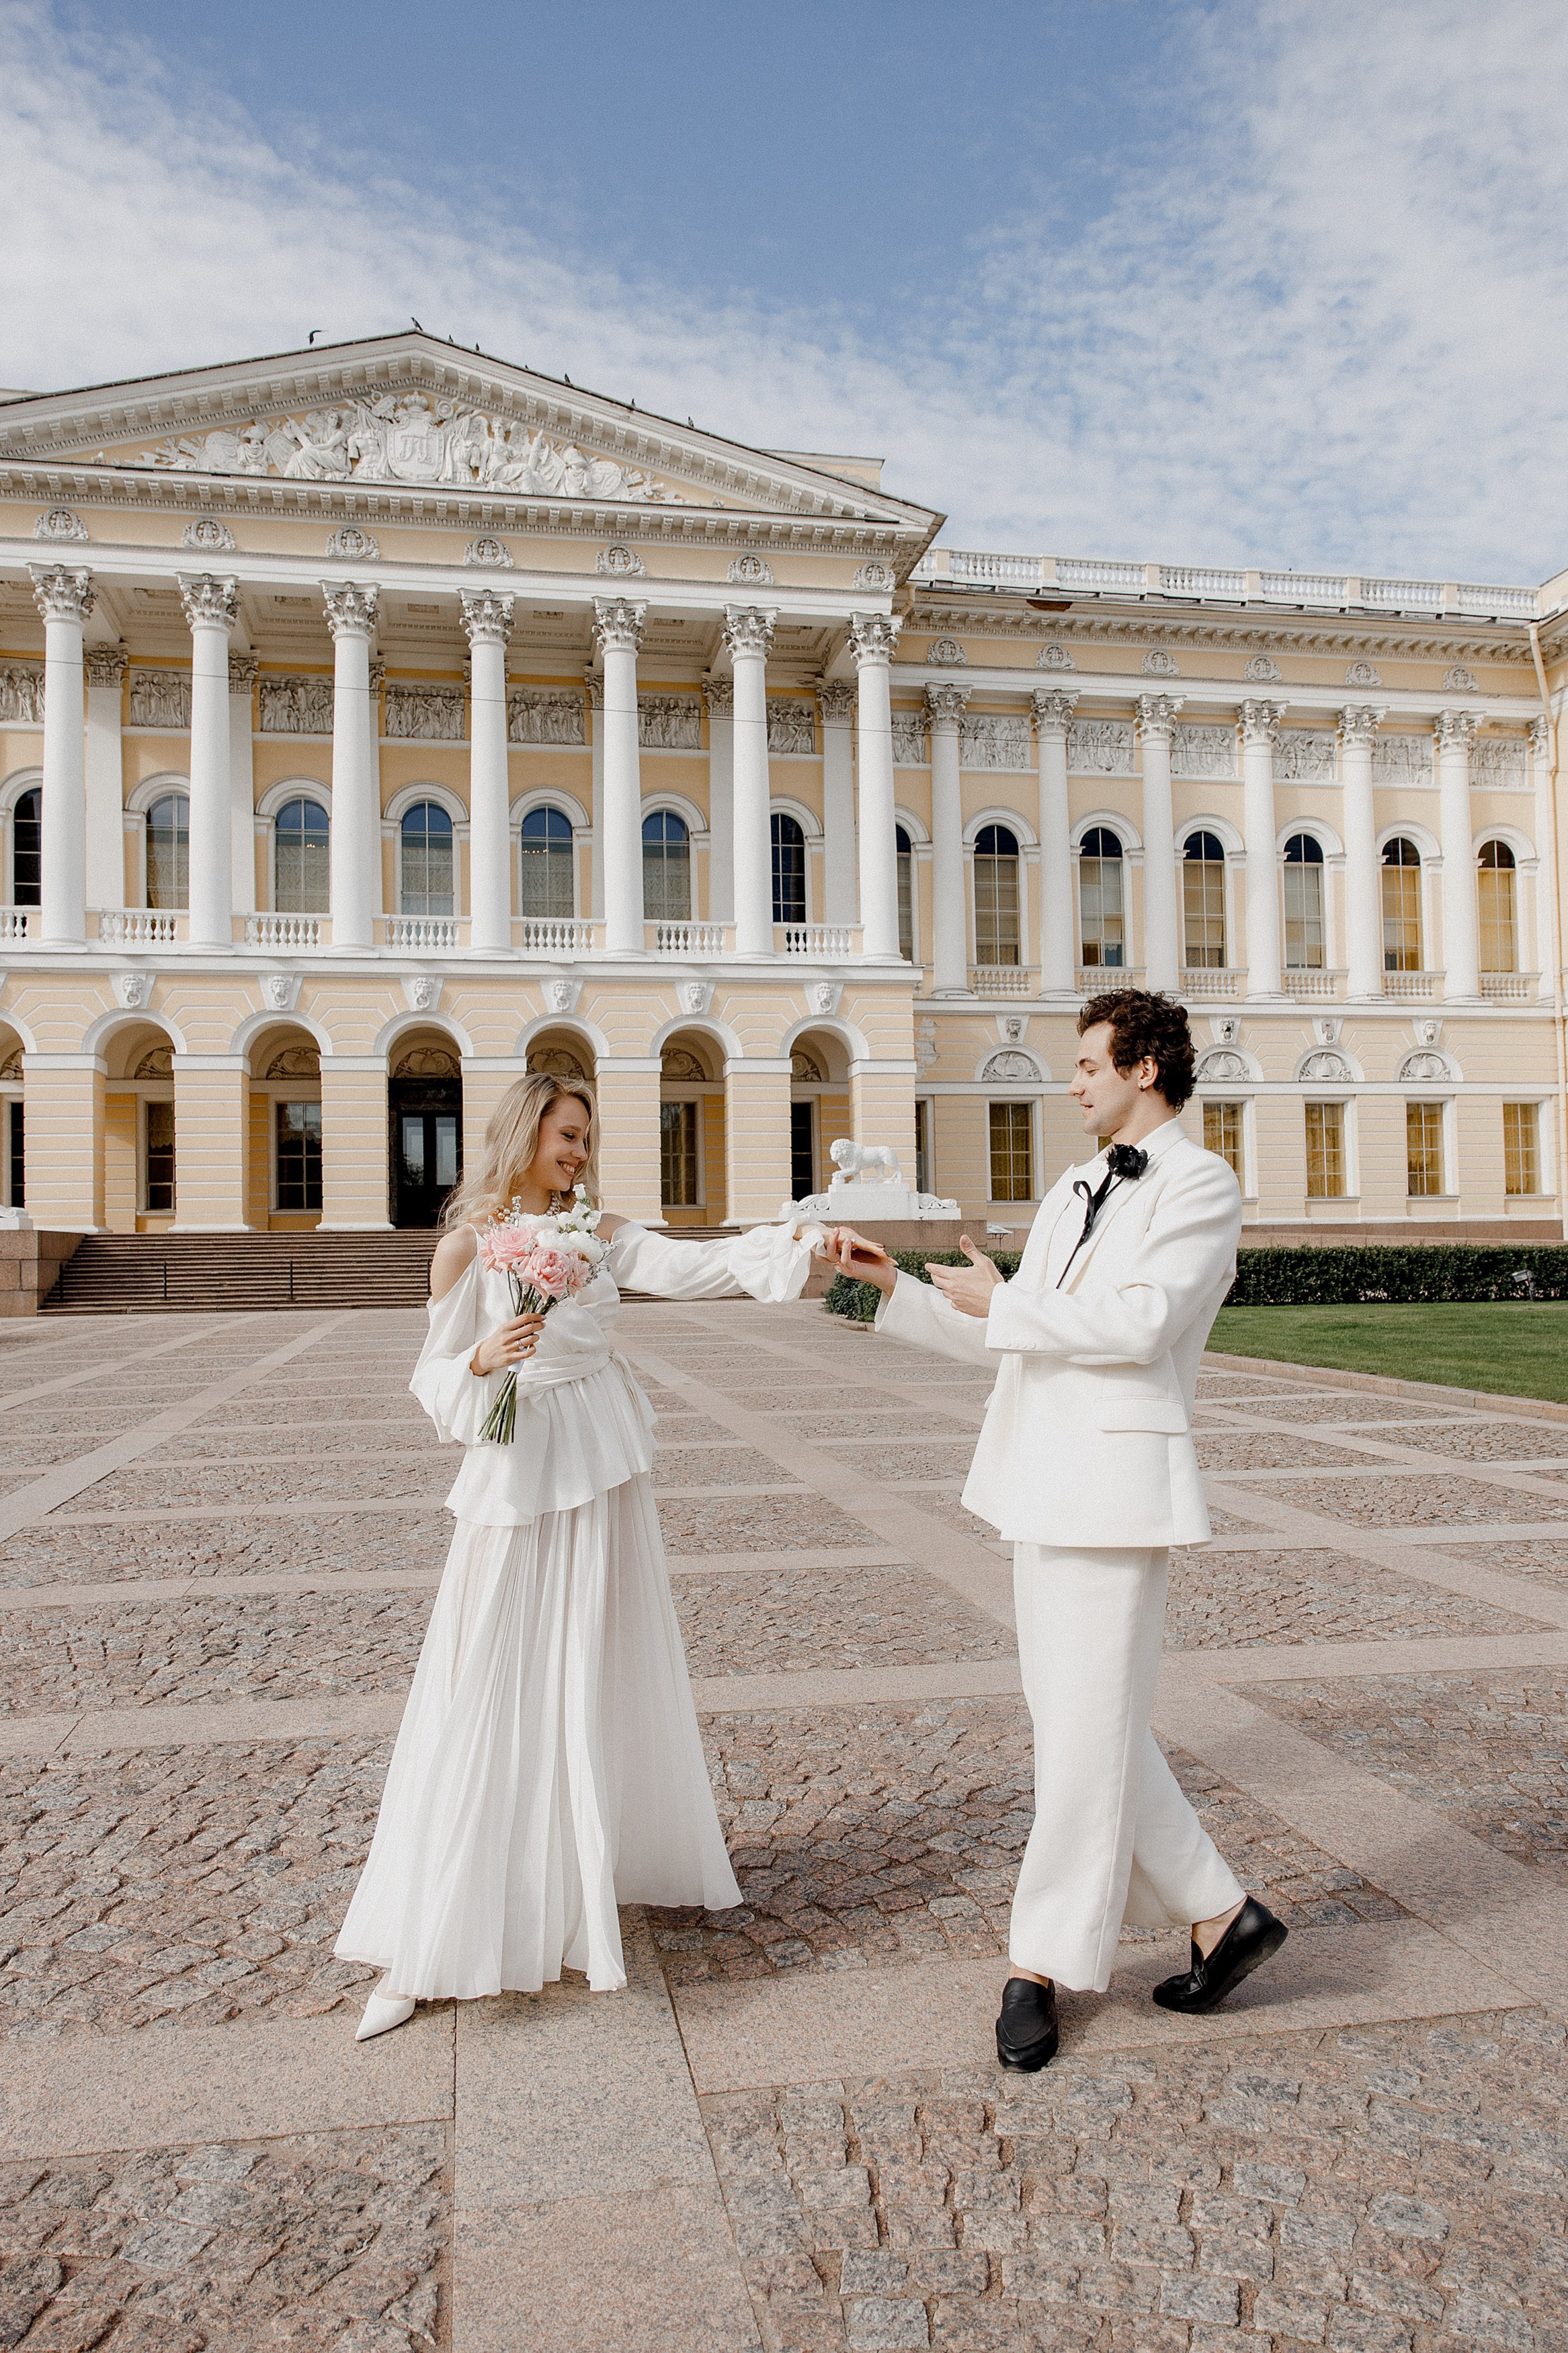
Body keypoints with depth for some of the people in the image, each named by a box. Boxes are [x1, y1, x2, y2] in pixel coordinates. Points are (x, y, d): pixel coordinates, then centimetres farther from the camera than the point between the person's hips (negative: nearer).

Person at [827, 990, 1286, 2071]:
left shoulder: (1201, 1183, -6)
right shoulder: (1072, 1195, 18)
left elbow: (1141, 1322, -19)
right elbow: (999, 1341, 21)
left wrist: (1002, 1301, -10)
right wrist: (894, 1285, 13)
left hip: (1117, 1482, -8)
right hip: (1042, 1483, 9)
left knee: (1087, 1733, -1)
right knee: (1082, 1722, 13)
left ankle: (1042, 1965, 13)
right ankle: (1221, 1913, 27)